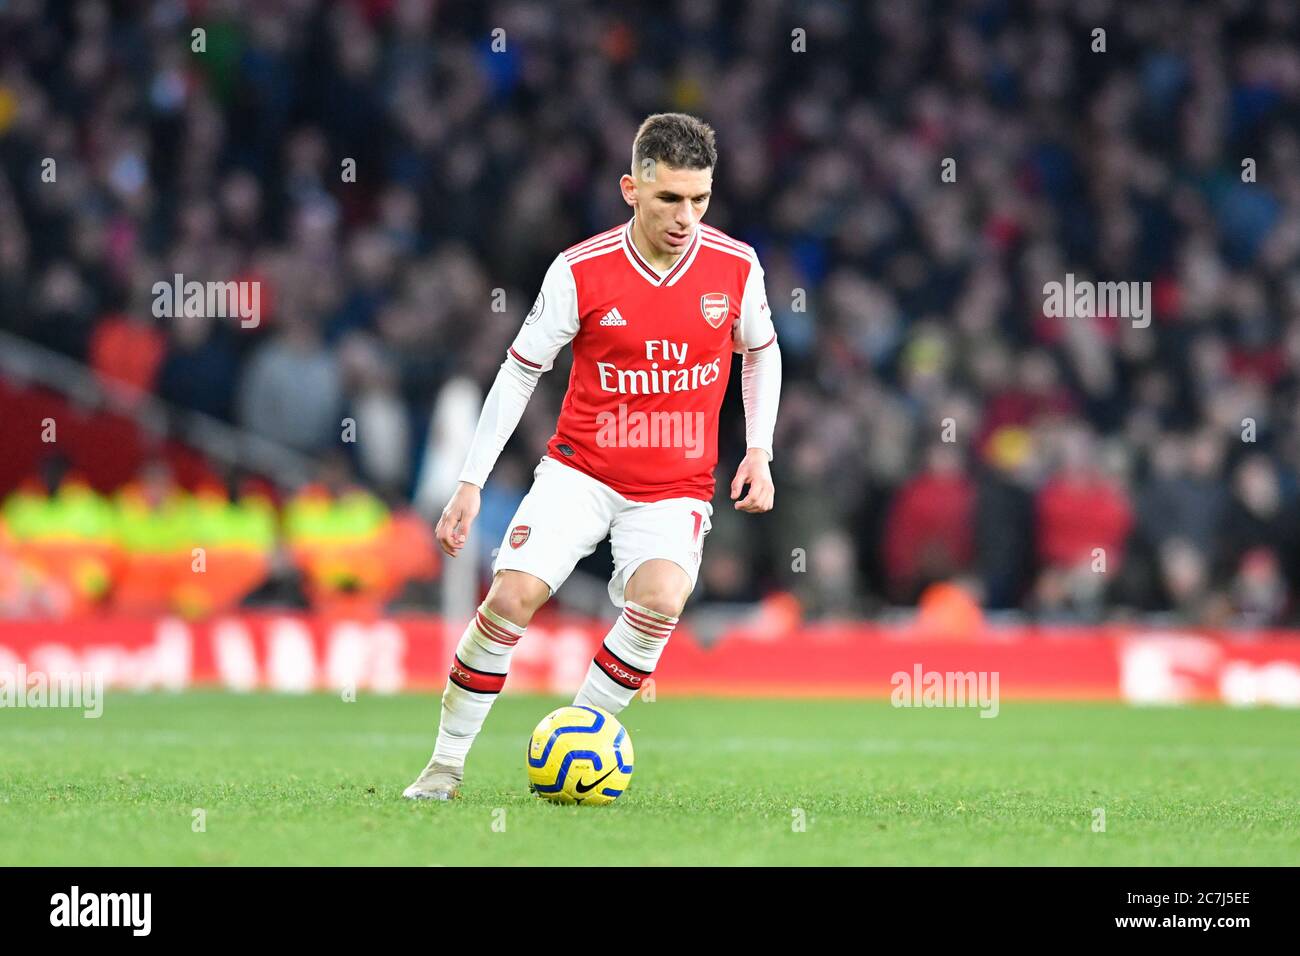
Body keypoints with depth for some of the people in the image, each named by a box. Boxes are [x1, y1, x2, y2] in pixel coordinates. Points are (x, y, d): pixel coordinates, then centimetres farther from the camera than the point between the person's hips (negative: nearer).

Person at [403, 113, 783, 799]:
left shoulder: (736, 267, -6)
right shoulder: (581, 271, -11)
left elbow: (761, 352, 15)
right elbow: (520, 371, -1)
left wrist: (758, 451, 3)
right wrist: (471, 482, -4)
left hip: (676, 488, 1)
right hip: (580, 470, -1)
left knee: (661, 601, -28)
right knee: (514, 593, -20)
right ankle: (446, 763, -3)